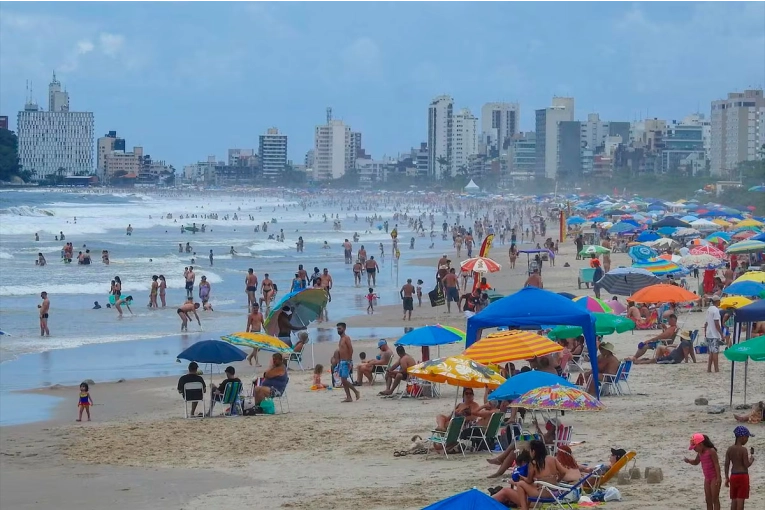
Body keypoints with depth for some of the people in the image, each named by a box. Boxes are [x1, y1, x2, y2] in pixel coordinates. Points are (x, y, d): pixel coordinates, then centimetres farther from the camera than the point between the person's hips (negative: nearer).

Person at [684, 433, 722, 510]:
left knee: (715, 499, -6)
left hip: (714, 478, -8)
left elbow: (717, 465, -18)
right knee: (708, 501, 10)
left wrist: (718, 478, -23)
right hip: (707, 479, 8)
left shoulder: (711, 451, -16)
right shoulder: (700, 453, 8)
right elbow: (696, 462, 24)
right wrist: (688, 460, 2)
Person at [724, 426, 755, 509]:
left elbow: (726, 464, 3)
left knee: (734, 500, 11)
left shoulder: (730, 449, 3)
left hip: (733, 475, 6)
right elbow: (746, 465, -15)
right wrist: (752, 458, 5)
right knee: (740, 500, -2)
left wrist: (727, 478, 11)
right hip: (743, 475, -6)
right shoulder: (743, 450, -14)